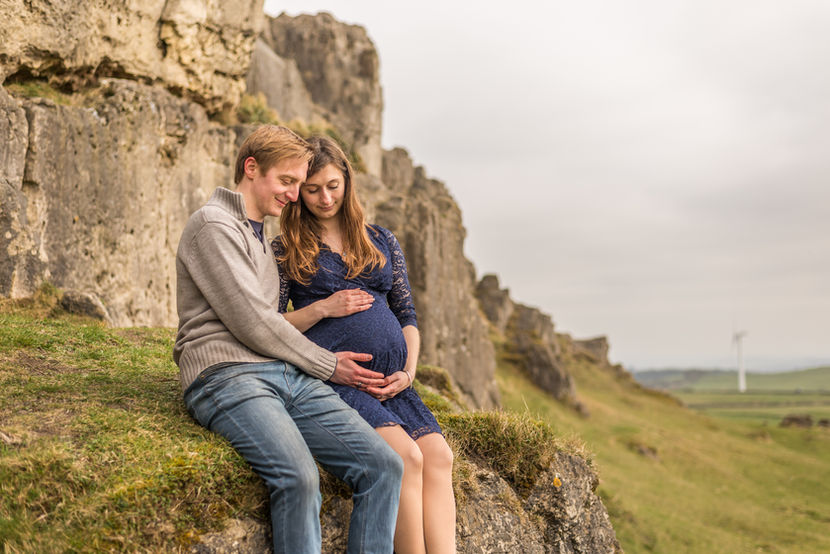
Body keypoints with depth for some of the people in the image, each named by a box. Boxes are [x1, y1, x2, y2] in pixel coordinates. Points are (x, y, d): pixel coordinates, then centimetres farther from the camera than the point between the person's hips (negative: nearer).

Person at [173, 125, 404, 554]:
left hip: (288, 375, 8)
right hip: (228, 375, -8)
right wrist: (327, 365, 1)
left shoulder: (262, 237, 28)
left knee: (383, 466, -12)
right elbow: (249, 322, -9)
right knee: (298, 477, -33)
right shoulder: (213, 224, -1)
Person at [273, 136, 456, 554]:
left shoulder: (381, 241, 21)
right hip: (334, 377, -4)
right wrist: (322, 308, -7)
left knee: (438, 455, -22)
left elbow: (407, 315, 19)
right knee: (406, 454, -27)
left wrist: (408, 373, 3)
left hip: (392, 380, 4)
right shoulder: (286, 249, 11)